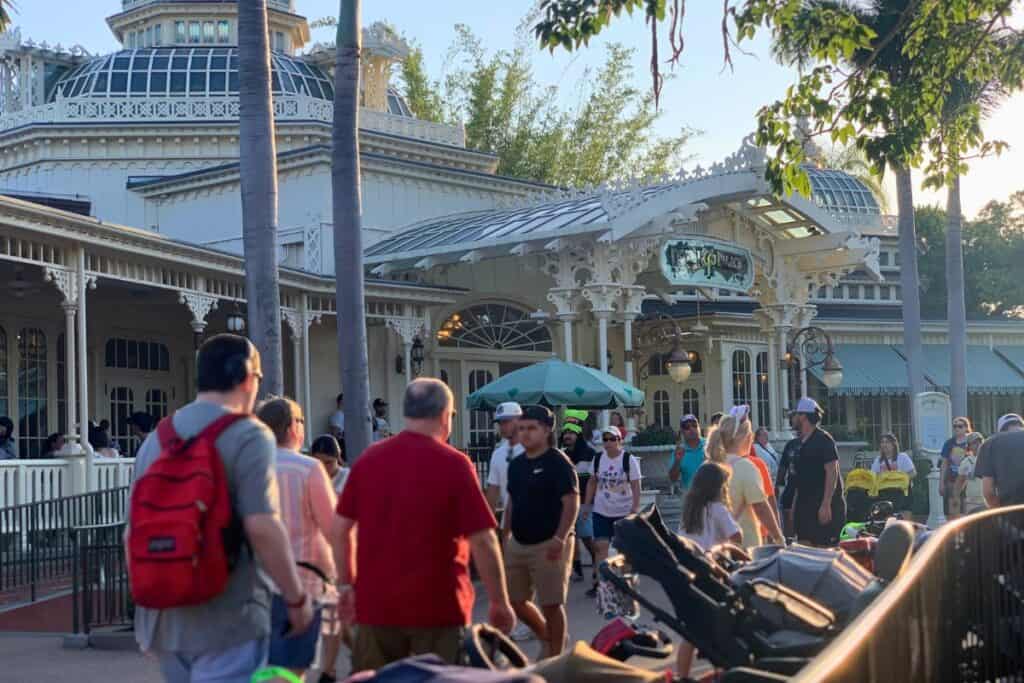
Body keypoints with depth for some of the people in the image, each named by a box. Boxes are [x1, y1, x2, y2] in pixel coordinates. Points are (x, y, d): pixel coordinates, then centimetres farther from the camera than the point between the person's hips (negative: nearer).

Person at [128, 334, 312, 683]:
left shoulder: (155, 440, 11)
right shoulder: (248, 436, -10)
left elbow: (133, 533, 14)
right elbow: (262, 527, -20)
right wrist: (297, 598, -11)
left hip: (164, 619, 7)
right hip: (227, 618, -7)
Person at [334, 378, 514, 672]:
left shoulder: (368, 459, 3)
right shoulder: (453, 464, -10)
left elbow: (342, 529, 7)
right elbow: (483, 540, -12)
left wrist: (346, 585, 17)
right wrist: (500, 603, -4)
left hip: (375, 604, 4)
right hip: (436, 606, -4)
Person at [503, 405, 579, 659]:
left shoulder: (558, 462, -11)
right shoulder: (516, 464, 11)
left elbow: (572, 503, -16)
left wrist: (560, 538, -26)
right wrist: (505, 536, 16)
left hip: (548, 545, -7)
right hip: (517, 544, 7)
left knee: (551, 604, -2)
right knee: (514, 600, 11)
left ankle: (555, 656, 13)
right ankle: (548, 637, 33)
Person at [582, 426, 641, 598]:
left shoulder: (629, 460, -9)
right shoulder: (598, 459, 2)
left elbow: (635, 486, -9)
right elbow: (593, 482, 11)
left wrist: (635, 508, -14)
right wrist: (587, 504, 7)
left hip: (624, 511, -2)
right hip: (602, 511, 2)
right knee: (600, 546, -7)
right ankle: (599, 582, -6)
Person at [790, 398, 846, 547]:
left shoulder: (823, 440, -11)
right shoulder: (802, 442, 15)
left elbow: (832, 472, -17)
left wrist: (826, 505, -23)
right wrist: (795, 504, 18)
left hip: (823, 506, -8)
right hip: (805, 505, 8)